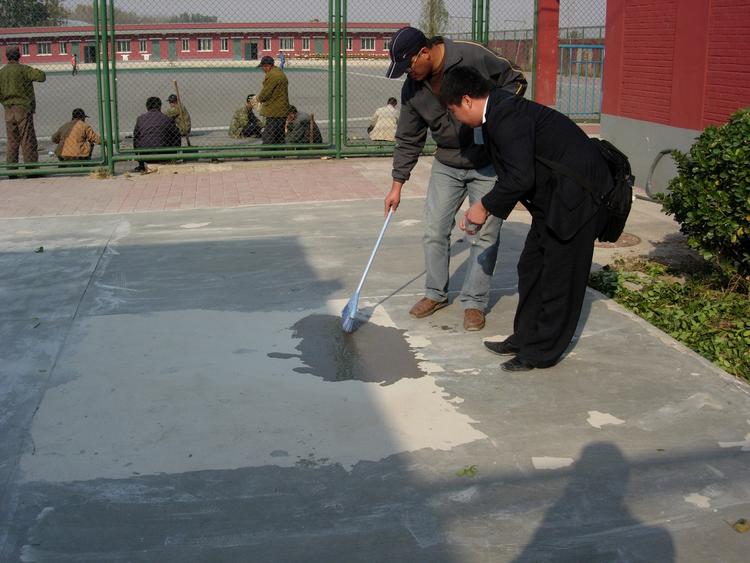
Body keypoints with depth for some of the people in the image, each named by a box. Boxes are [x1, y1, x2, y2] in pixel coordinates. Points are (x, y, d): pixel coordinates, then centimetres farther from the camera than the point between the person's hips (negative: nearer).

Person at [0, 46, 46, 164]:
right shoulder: (23, 69, -7)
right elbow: (42, 77, -15)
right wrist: (37, 71, 5)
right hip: (23, 108, -5)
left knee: (11, 141, 9)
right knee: (28, 141, -3)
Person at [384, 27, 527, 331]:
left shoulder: (473, 57, -20)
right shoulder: (412, 89, -6)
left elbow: (515, 81, -7)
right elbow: (408, 141, 3)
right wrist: (397, 185, 4)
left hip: (488, 163, -4)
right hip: (446, 165, 4)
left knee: (486, 233, 0)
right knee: (434, 231, 5)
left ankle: (474, 302, 12)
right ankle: (436, 293, 23)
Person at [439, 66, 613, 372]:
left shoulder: (507, 116, -22)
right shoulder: (499, 112, 10)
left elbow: (521, 178, -28)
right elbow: (513, 175, 16)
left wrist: (486, 207, -14)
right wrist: (485, 208, 8)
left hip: (577, 194, -11)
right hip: (554, 196, 11)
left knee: (558, 276, 0)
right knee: (531, 267, 16)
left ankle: (543, 352, 10)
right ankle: (525, 338, 27)